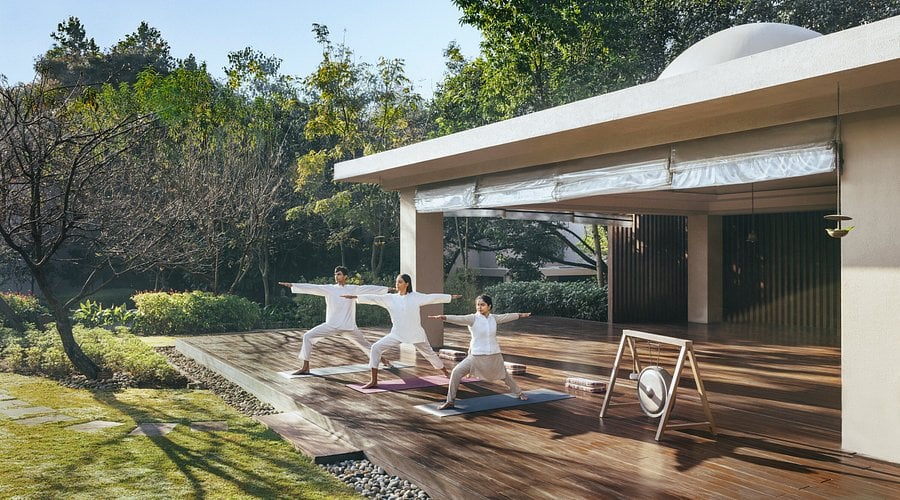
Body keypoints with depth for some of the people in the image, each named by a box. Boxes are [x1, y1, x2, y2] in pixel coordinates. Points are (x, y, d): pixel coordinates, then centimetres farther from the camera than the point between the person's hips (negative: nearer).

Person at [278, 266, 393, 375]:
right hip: (332, 325, 1)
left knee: (364, 343, 13)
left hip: (348, 325, 0)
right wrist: (292, 285, -15)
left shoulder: (353, 289, 1)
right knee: (308, 336, -12)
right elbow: (312, 287, -7)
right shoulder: (329, 289, -1)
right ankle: (305, 367, -6)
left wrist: (388, 288, 8)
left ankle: (383, 361, 33)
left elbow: (369, 288, 6)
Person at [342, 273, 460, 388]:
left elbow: (433, 297, -1)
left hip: (415, 334, -2)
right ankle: (374, 381, -5)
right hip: (397, 334, 2)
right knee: (376, 348, -12)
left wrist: (451, 297, 1)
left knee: (429, 353, 12)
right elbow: (374, 298, -8)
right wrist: (355, 297, -18)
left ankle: (446, 373, 38)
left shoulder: (415, 297, -5)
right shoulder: (391, 298, -2)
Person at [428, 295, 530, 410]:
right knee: (456, 373, -15)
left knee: (504, 375, 23)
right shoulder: (473, 318, -13)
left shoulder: (494, 318, -1)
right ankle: (450, 401, -4)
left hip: (494, 356, 3)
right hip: (477, 356, -3)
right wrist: (443, 317, -47)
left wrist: (521, 314, 31)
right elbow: (458, 319, -29)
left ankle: (519, 393, 49)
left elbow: (507, 317, 17)